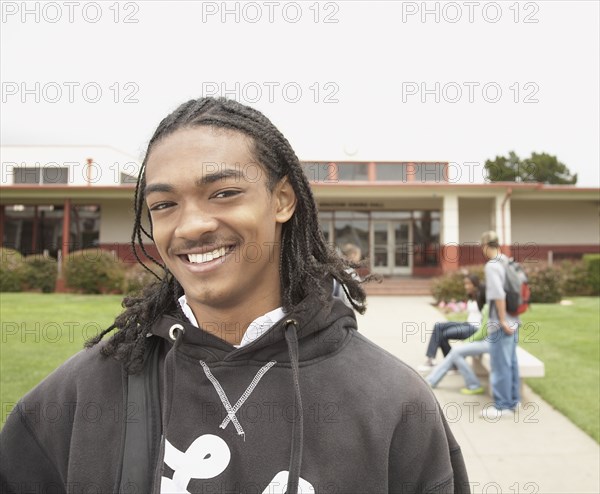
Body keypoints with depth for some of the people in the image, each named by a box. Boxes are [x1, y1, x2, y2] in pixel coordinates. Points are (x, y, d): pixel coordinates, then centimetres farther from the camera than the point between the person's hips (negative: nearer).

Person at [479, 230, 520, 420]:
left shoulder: (492, 265, -16)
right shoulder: (507, 262, 9)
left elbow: (498, 295, -24)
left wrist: (502, 321, -18)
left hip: (501, 324, -9)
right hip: (512, 321, 9)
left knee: (500, 365, 0)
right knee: (511, 363, 16)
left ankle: (503, 406, 8)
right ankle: (512, 401, 26)